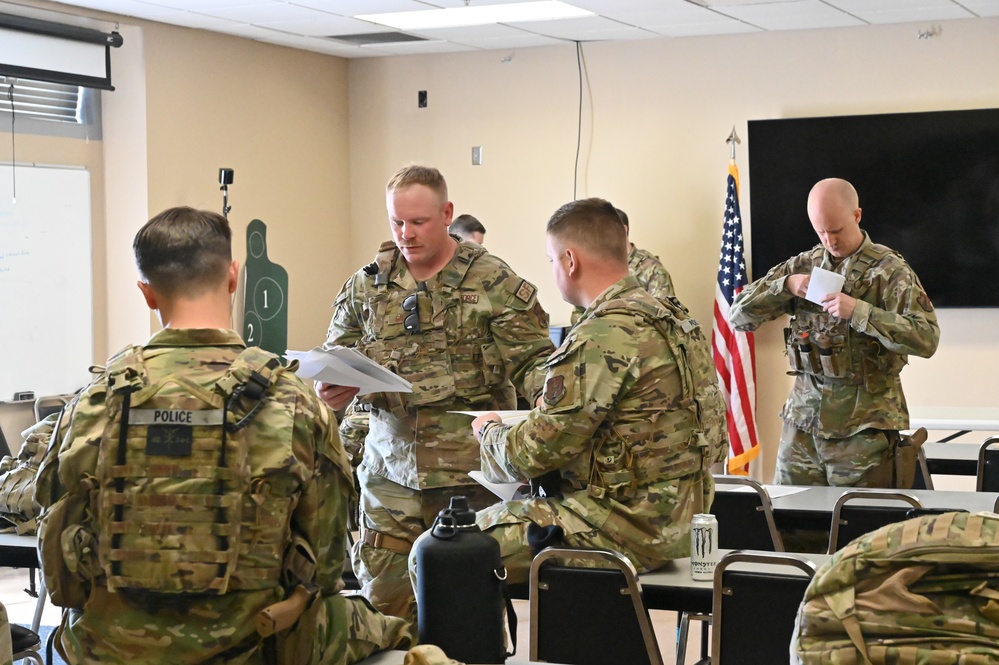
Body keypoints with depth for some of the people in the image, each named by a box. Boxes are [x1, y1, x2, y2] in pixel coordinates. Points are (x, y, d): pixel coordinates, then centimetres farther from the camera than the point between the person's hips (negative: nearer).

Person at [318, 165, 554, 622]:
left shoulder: (494, 282, -1)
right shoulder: (366, 285, 9)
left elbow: (531, 362, -2)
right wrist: (330, 391, -6)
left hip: (468, 470, -3)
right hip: (389, 467, 3)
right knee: (382, 598, 4)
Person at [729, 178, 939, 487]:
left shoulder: (889, 270, -4)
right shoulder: (801, 266, 9)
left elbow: (926, 338, -16)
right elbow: (738, 315, 7)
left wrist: (858, 310, -22)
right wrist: (785, 285, -9)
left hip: (864, 425, -4)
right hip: (803, 420, 4)